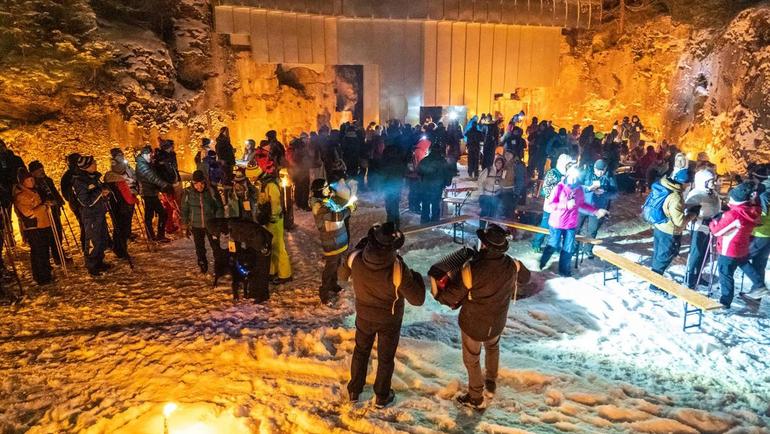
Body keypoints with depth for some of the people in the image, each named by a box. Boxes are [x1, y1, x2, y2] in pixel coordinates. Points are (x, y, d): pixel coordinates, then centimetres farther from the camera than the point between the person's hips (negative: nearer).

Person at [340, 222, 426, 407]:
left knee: (361, 351, 26)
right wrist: (416, 277, -10)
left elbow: (343, 274, 1)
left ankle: (354, 390, 43)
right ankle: (382, 397, 39)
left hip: (364, 316, 3)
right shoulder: (397, 268, -35)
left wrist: (360, 246, 8)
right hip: (389, 320, -3)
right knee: (385, 357, 20)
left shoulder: (356, 258, -24)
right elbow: (417, 299, -26)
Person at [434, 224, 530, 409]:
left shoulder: (471, 269, -34)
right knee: (493, 348, 34)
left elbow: (449, 298, -25)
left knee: (471, 359, 20)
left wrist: (438, 292, -5)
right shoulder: (512, 265, -19)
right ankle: (491, 383, 53)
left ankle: (476, 397, 39)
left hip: (473, 324, -4)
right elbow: (525, 277, 6)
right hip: (497, 322, 4)